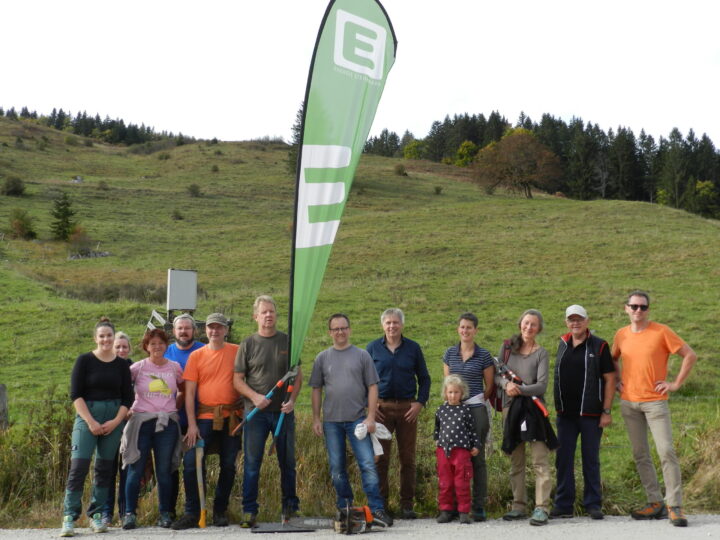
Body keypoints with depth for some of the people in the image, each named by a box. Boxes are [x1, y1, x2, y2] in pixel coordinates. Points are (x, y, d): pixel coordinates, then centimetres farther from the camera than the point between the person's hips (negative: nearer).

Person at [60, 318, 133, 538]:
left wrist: (116, 421, -7)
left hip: (114, 420, 3)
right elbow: (75, 394, -4)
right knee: (79, 466, -11)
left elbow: (127, 398, 8)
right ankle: (69, 517, -7)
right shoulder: (85, 360, 0)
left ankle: (97, 516, 12)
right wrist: (90, 422, -11)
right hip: (87, 416, -3)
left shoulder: (122, 365, 8)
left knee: (105, 468, 4)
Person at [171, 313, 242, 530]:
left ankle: (220, 511, 20)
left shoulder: (237, 352, 3)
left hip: (232, 417, 0)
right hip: (205, 417, 0)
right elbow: (189, 392, 1)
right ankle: (192, 513, 2)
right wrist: (192, 424, -6)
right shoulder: (196, 356, 3)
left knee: (228, 465, 6)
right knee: (191, 462, -9)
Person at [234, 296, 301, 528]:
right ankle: (249, 511, 6)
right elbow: (238, 379, 3)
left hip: (283, 411, 1)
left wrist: (292, 400, -8)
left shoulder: (288, 341, 6)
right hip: (256, 412, -1)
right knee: (252, 463, -1)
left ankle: (290, 507, 20)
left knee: (287, 462, 9)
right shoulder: (248, 344, 3)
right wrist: (255, 397, -13)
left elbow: (298, 375, 8)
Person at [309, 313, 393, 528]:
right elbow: (316, 390, 11)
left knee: (368, 464, -8)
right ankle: (344, 509, 21)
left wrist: (370, 417, -5)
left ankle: (377, 510, -5)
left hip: (357, 420, -2)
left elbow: (372, 387, 2)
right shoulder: (323, 358, 9)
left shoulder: (362, 356, 4)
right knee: (336, 468, 8)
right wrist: (316, 419, 5)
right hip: (331, 421, 2)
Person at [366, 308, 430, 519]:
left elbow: (424, 378, 12)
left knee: (407, 458, 3)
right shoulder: (373, 348, 6)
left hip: (407, 408, 1)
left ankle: (407, 504, 9)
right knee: (380, 457, -1)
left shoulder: (413, 348, 7)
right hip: (381, 408, -1)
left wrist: (419, 402, -1)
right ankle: (380, 503, 6)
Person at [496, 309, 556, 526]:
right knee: (515, 462, 10)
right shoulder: (507, 347, 8)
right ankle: (519, 506, 17)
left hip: (533, 409, -3)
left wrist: (520, 390, -19)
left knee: (540, 461, -7)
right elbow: (496, 375, 6)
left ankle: (542, 508, -8)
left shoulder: (541, 353, 1)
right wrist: (506, 384, -14)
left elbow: (542, 385, -7)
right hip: (510, 408, 3)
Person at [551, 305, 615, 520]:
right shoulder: (563, 345, 10)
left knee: (591, 459, 4)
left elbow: (610, 378, -6)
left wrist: (607, 411, -11)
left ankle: (593, 504, 13)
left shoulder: (599, 346, -4)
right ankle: (563, 505, 12)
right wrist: (557, 406, 11)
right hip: (565, 413, 4)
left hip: (590, 413, -4)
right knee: (563, 459, 5)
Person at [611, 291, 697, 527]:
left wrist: (676, 383, -8)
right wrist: (618, 380, 9)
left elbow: (690, 355, -5)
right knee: (640, 455, 7)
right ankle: (655, 503, 16)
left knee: (666, 452, -9)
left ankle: (675, 507, -4)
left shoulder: (661, 332, -7)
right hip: (629, 403, 5)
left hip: (655, 402, -4)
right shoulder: (621, 335, 7)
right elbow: (613, 359, 25)